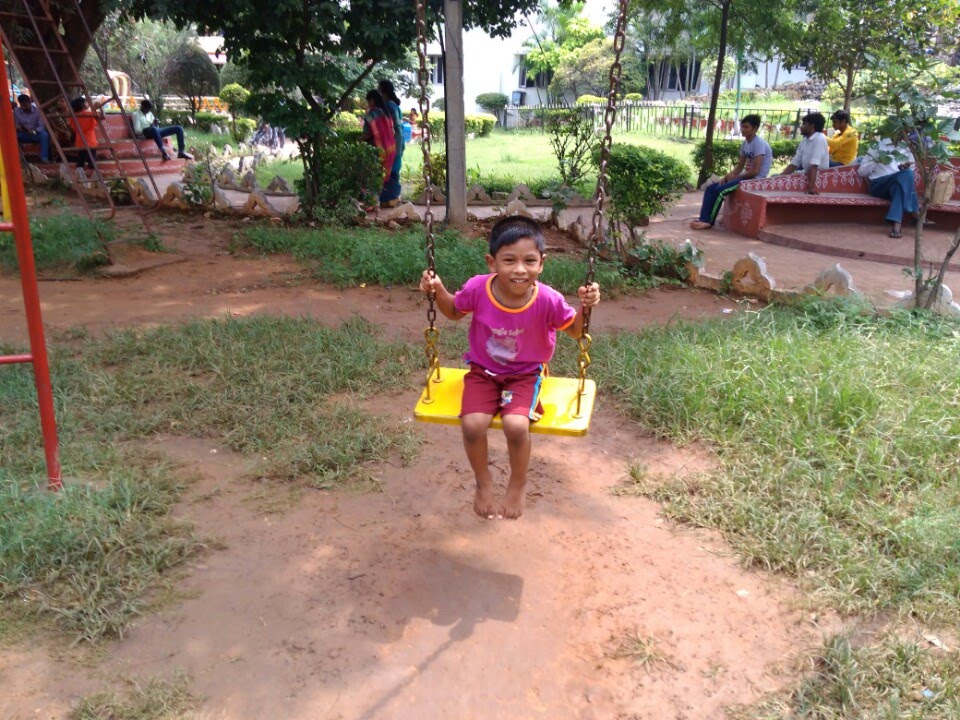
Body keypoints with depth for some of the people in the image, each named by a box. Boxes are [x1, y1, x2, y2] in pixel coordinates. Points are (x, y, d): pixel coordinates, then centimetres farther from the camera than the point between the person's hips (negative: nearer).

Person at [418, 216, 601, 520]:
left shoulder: (548, 300, -22)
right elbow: (454, 311, 5)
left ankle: (517, 484, 6)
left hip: (524, 375, -1)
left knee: (516, 425, -28)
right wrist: (438, 291, -13)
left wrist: (585, 306, -23)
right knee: (473, 424, -23)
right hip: (483, 372, 2)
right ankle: (483, 483, 10)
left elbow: (575, 330, -3)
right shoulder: (477, 289, -18)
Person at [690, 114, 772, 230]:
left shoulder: (759, 143, -16)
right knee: (710, 188, -3)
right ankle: (704, 219, -11)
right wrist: (726, 176, -2)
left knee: (719, 190, -23)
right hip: (746, 177, 9)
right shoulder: (745, 143, 11)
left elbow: (755, 171, -22)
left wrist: (735, 177, -11)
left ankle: (708, 222, -13)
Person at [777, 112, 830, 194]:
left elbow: (814, 166, -27)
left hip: (819, 176, -8)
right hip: (806, 175, 9)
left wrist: (811, 187, -33)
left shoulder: (819, 139, -18)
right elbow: (794, 164, 8)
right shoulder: (804, 141, 8)